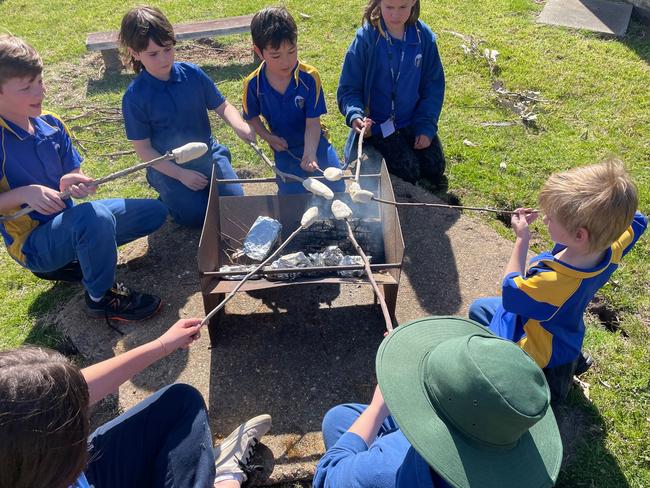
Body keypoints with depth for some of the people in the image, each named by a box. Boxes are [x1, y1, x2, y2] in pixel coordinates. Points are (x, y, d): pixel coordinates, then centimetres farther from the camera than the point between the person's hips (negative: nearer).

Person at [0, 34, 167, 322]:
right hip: (31, 242, -7)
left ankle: (69, 260, 9)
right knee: (95, 217, -39)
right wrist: (24, 194, -29)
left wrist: (72, 183, -18)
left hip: (65, 219, 7)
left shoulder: (51, 124, 0)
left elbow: (73, 174, 4)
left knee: (154, 212, 7)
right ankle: (102, 297, -11)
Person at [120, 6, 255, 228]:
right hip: (168, 166, -2)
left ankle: (203, 185, 17)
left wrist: (239, 125, -23)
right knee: (196, 215, -17)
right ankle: (170, 192, 15)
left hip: (207, 153, 3)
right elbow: (143, 148, -11)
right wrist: (181, 174, -18)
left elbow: (222, 106, 1)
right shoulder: (135, 97, -14)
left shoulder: (192, 74, -7)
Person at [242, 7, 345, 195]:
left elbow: (313, 122, -18)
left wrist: (310, 153, -33)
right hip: (284, 148, 0)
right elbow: (252, 117, 5)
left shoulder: (309, 77, -18)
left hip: (314, 142, 0)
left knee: (336, 187, -8)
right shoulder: (253, 84, -13)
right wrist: (268, 137, -12)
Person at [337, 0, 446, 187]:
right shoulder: (366, 38, -16)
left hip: (413, 120, 4)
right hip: (376, 123, -3)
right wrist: (354, 115, -30)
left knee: (435, 170, -1)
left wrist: (427, 126, -8)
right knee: (409, 172, -15)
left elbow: (434, 86, 1)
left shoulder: (424, 36, -6)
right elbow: (348, 88, -10)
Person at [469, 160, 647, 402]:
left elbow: (511, 295, -23)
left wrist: (522, 239, -23)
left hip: (540, 352, -7)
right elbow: (637, 220, 1)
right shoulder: (612, 247, -25)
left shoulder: (552, 282, -46)